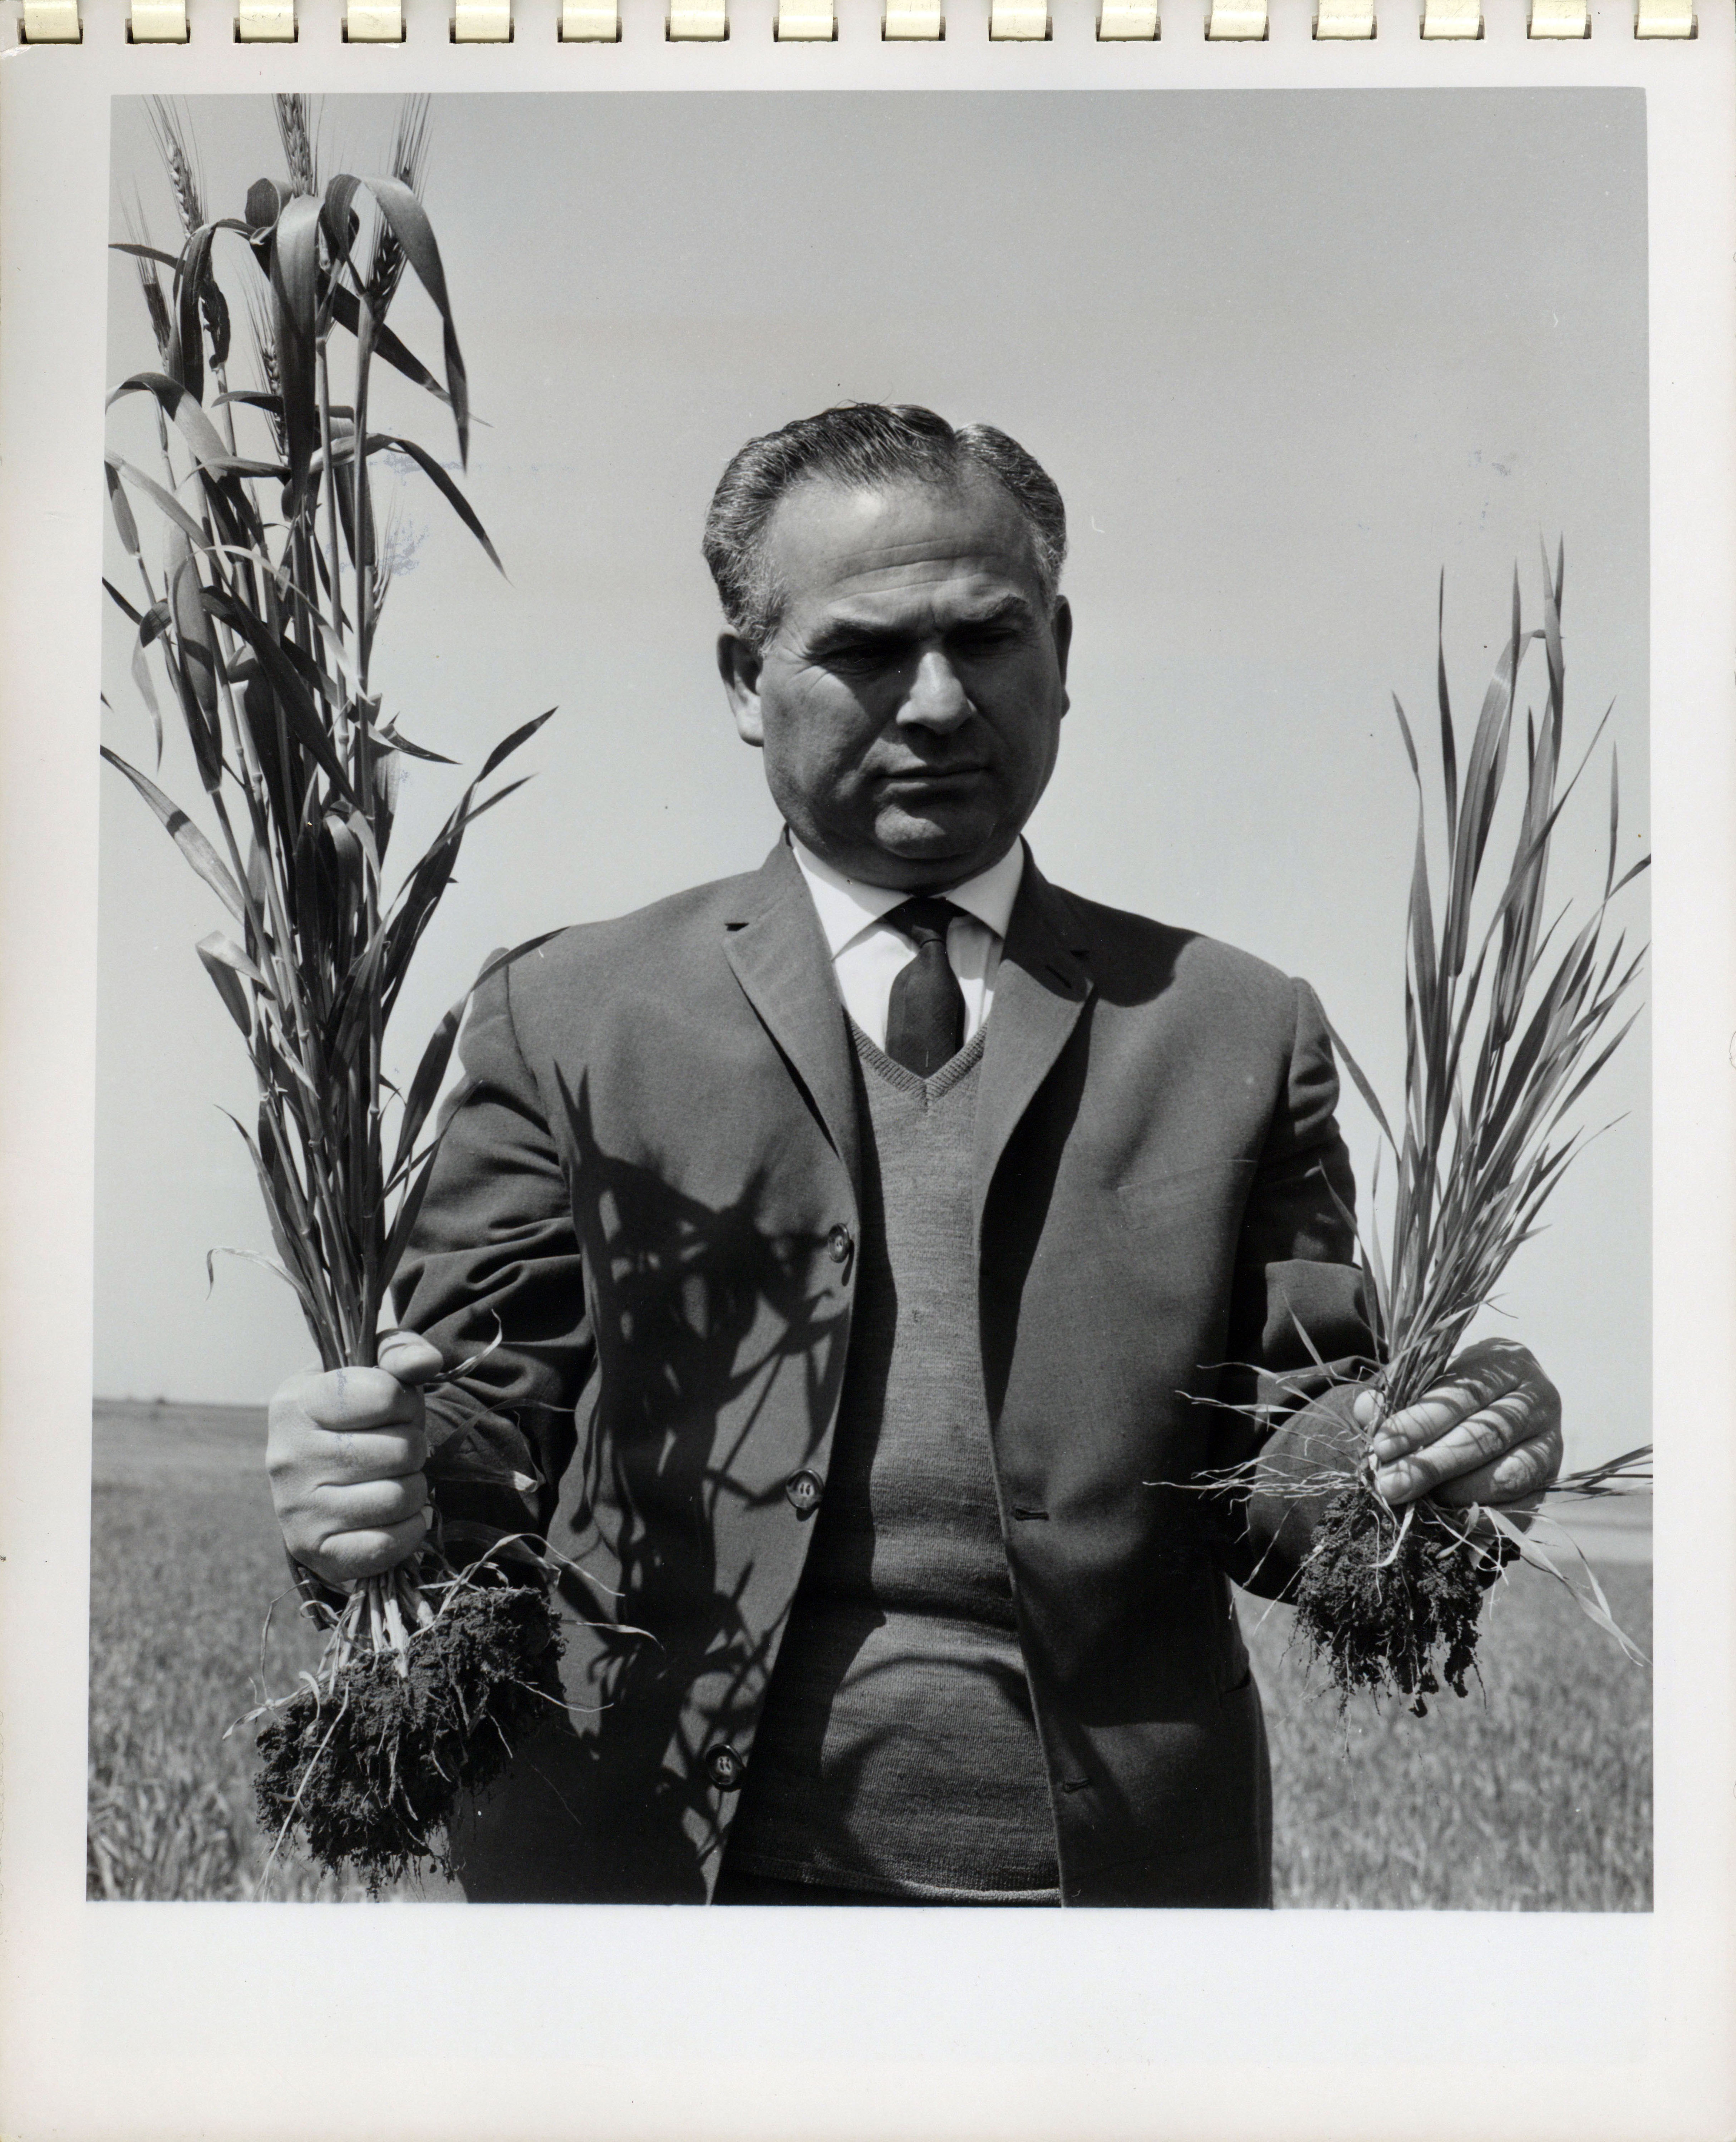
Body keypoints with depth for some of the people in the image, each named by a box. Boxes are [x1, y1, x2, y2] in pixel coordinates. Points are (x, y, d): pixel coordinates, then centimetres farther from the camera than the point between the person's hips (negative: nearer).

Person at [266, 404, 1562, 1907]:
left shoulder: (1235, 1033, 4)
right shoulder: (566, 1018, 2)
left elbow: (1284, 1468, 4)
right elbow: (495, 1425, 2)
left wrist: (1423, 1468, -18)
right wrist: (395, 1480, -20)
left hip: (1124, 1862, 1)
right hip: (654, 1854, 0)